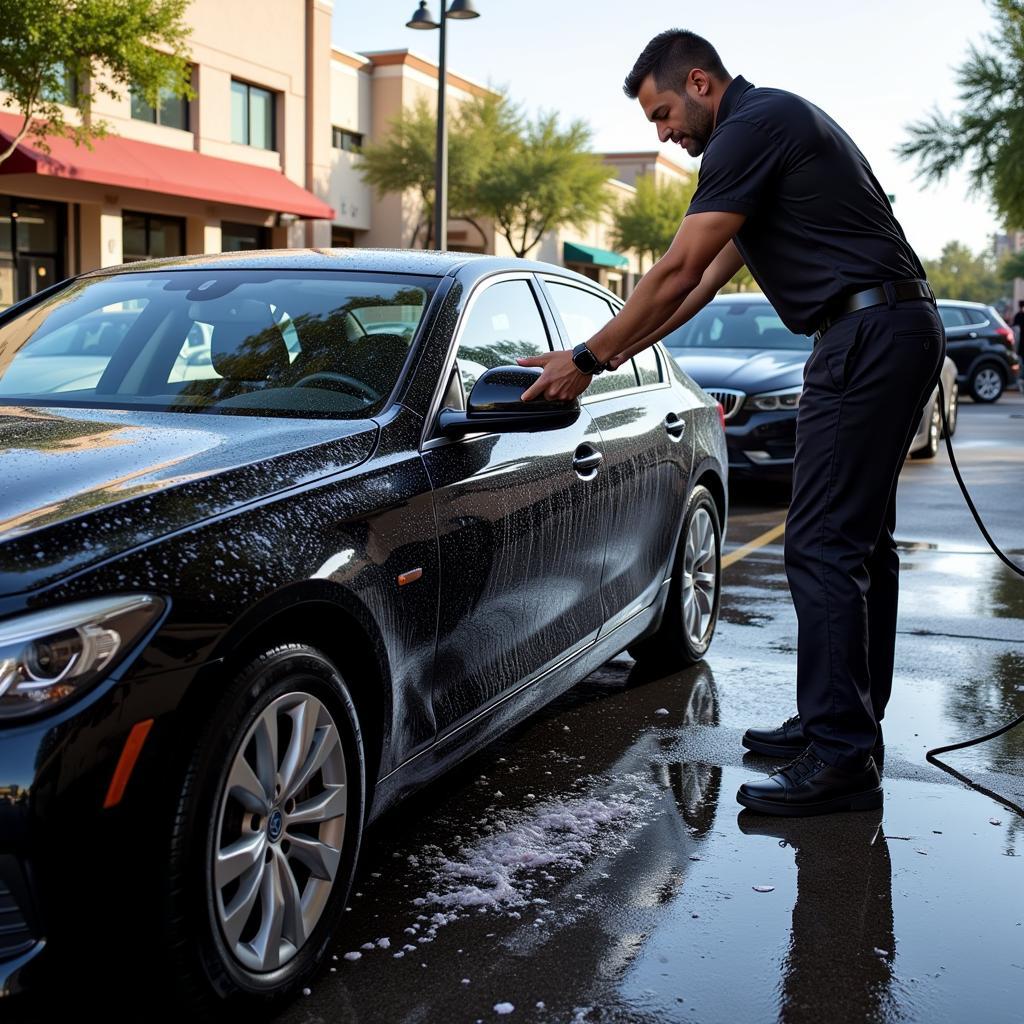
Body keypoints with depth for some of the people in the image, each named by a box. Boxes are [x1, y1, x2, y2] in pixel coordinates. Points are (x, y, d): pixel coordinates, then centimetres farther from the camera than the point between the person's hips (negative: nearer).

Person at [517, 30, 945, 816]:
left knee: (823, 544, -11)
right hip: (900, 330, 11)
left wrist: (587, 359, -5)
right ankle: (848, 721, 24)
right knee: (859, 539, 14)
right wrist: (603, 357, 19)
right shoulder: (777, 123, 23)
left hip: (866, 333, -11)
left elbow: (677, 272, -13)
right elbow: (705, 280, 22)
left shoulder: (752, 128, -10)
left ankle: (839, 758, -8)